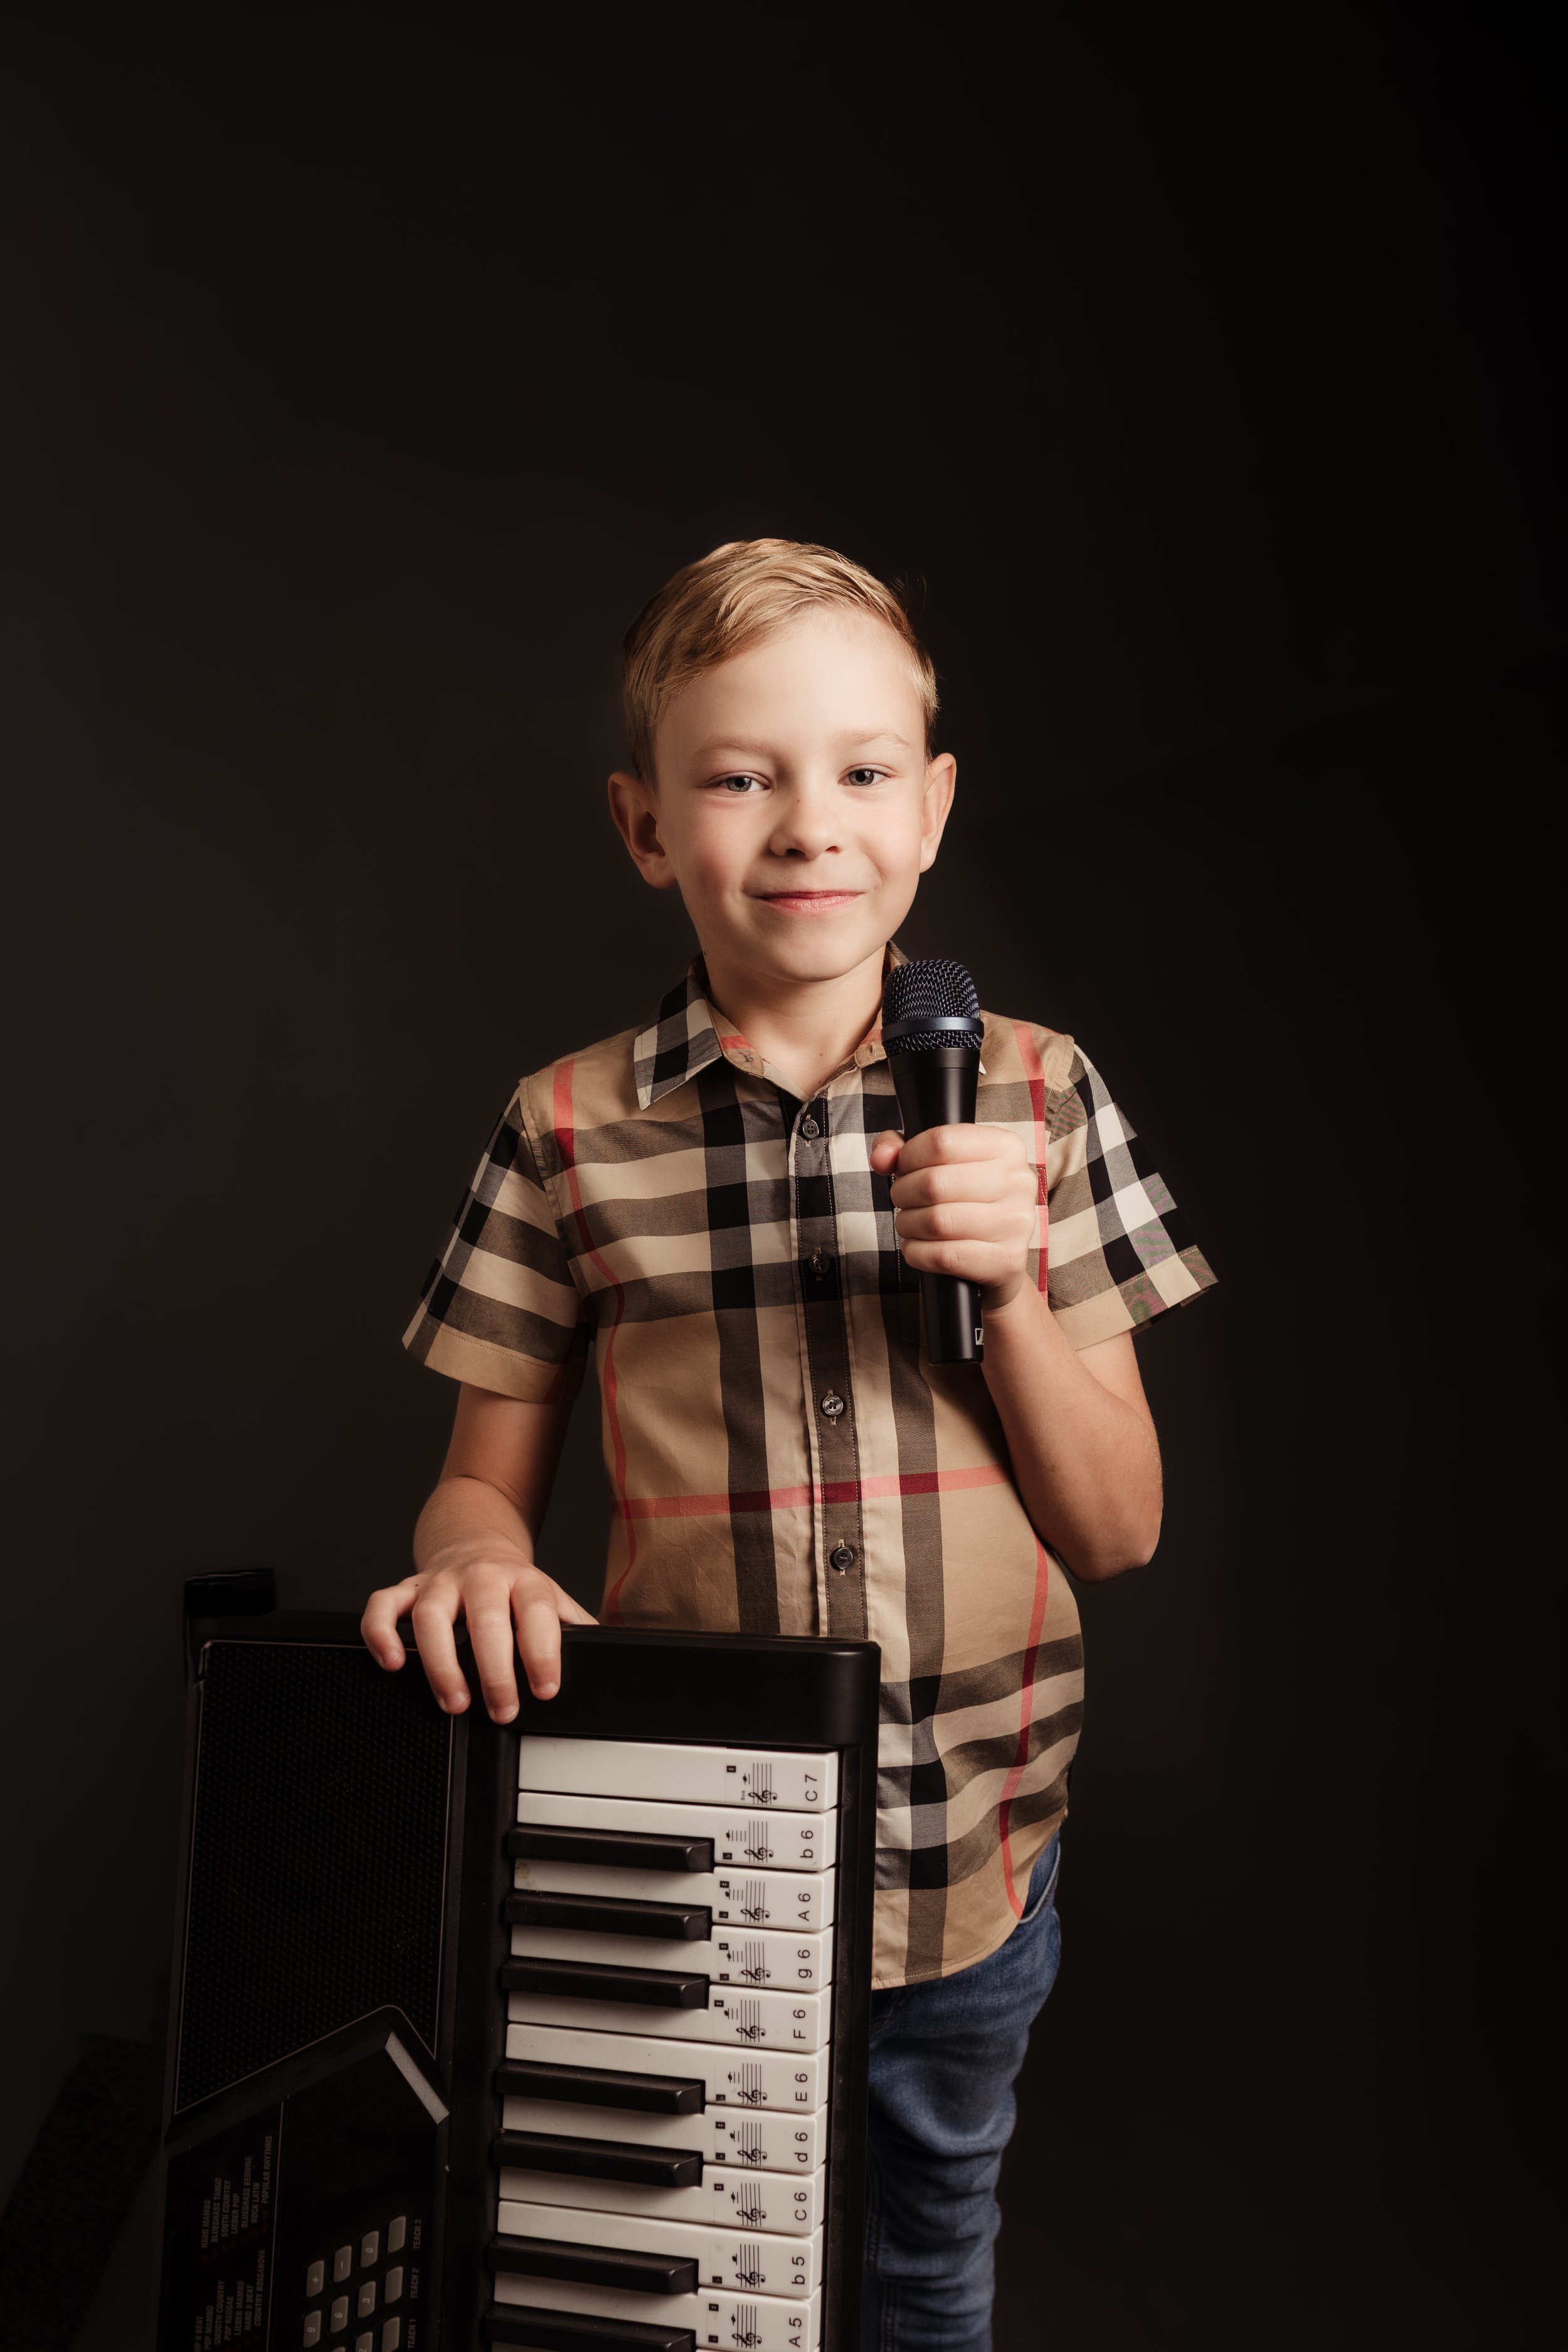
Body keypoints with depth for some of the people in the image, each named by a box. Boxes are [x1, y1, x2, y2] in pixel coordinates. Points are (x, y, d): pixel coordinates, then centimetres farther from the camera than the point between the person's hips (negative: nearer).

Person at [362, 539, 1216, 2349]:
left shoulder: (1038, 1098, -5)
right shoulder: (569, 1134, -7)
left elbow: (1118, 1531, -3)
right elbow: (485, 1480, -1)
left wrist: (1009, 1286, -19)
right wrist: (474, 1559, -23)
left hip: (971, 1868, 2)